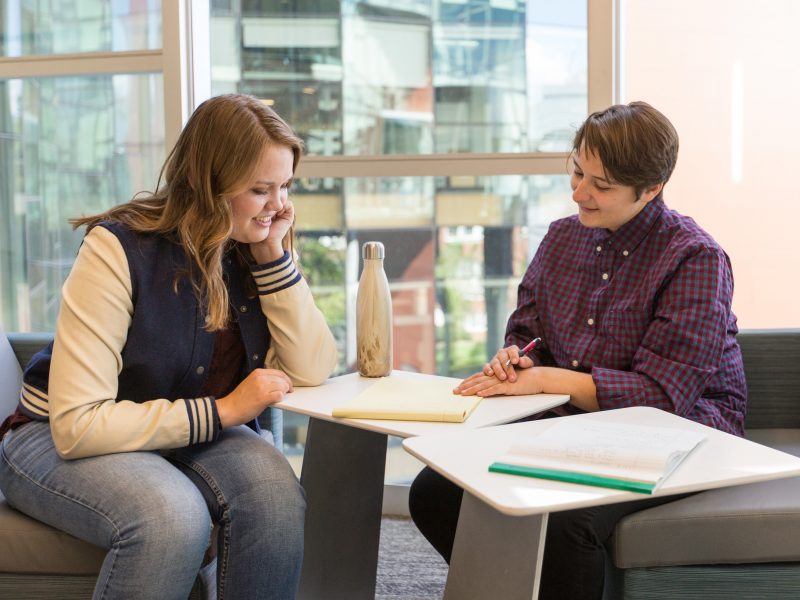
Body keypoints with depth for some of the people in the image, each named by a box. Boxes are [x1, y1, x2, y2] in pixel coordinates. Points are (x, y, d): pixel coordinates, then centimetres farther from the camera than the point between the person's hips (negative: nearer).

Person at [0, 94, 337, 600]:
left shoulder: (254, 252, -5)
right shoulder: (120, 248, -22)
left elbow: (312, 371, -13)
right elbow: (76, 425, -27)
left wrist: (274, 255, -19)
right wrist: (222, 410, -25)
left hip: (188, 436, 5)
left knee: (275, 490, -27)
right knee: (174, 515, -35)